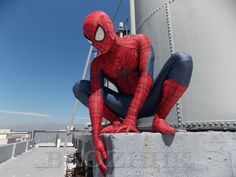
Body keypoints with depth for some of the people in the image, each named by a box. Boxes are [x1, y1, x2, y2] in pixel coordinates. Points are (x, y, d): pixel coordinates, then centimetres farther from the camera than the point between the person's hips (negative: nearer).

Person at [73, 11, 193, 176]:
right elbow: (95, 97, -20)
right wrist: (96, 138, -34)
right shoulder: (98, 63, -4)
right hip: (127, 107, 2)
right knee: (79, 87, -13)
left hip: (151, 102, -1)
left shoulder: (140, 41, -9)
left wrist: (131, 117, -35)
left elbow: (147, 76, -24)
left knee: (183, 59, -23)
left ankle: (159, 119, -19)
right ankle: (117, 122, -11)